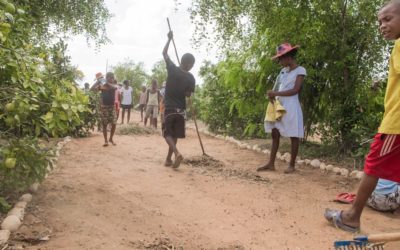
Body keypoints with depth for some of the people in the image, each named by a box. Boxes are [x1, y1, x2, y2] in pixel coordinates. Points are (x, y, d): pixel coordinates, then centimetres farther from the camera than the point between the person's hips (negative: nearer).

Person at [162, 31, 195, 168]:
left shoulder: (172, 69, -7)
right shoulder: (190, 78, -7)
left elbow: (164, 53, 4)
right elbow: (188, 95, -2)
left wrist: (169, 39, 13)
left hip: (169, 108, -1)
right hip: (180, 109, 1)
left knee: (167, 133, 3)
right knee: (174, 135, 13)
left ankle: (177, 153, -20)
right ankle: (168, 159, 18)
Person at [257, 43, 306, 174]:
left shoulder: (300, 70, -5)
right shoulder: (283, 71, 15)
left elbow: (295, 90, -15)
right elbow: (276, 87, 16)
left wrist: (275, 93, -14)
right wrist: (271, 94, -7)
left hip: (290, 107, -7)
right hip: (278, 106, 7)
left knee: (293, 136, 1)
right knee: (275, 134, 6)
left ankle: (292, 165, 8)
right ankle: (271, 164, 11)